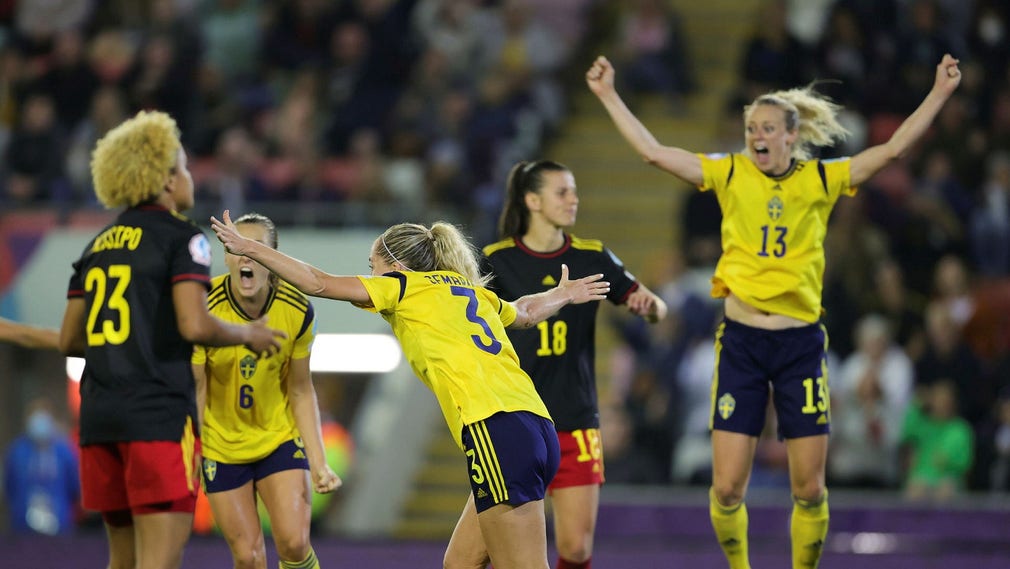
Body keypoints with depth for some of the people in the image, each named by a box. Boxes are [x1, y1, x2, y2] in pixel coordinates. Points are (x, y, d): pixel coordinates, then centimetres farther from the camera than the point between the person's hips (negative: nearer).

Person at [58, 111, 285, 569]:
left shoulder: (99, 244, 17)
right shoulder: (181, 237, -4)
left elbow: (69, 340, 17)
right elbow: (194, 325, -16)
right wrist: (247, 335, 1)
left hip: (99, 414, 7)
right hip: (160, 412, -7)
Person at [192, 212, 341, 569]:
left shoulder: (297, 311, -14)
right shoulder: (204, 309, -21)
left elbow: (301, 392, -3)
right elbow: (194, 391, -14)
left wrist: (319, 463, -8)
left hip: (280, 438, 1)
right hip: (221, 444, -1)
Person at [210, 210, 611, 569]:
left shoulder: (404, 285, 7)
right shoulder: (470, 289, 26)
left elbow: (317, 283, 5)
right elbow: (525, 312, 45)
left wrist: (248, 248, 15)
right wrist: (563, 295, 66)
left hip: (496, 429, -8)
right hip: (536, 428, 8)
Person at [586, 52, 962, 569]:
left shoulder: (821, 180, 3)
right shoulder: (729, 175, 3)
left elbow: (893, 149, 0)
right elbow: (653, 152, -1)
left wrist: (939, 93, -5)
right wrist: (608, 95, -3)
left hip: (800, 344, 0)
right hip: (741, 341, 0)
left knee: (809, 489, 1)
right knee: (727, 489, -3)